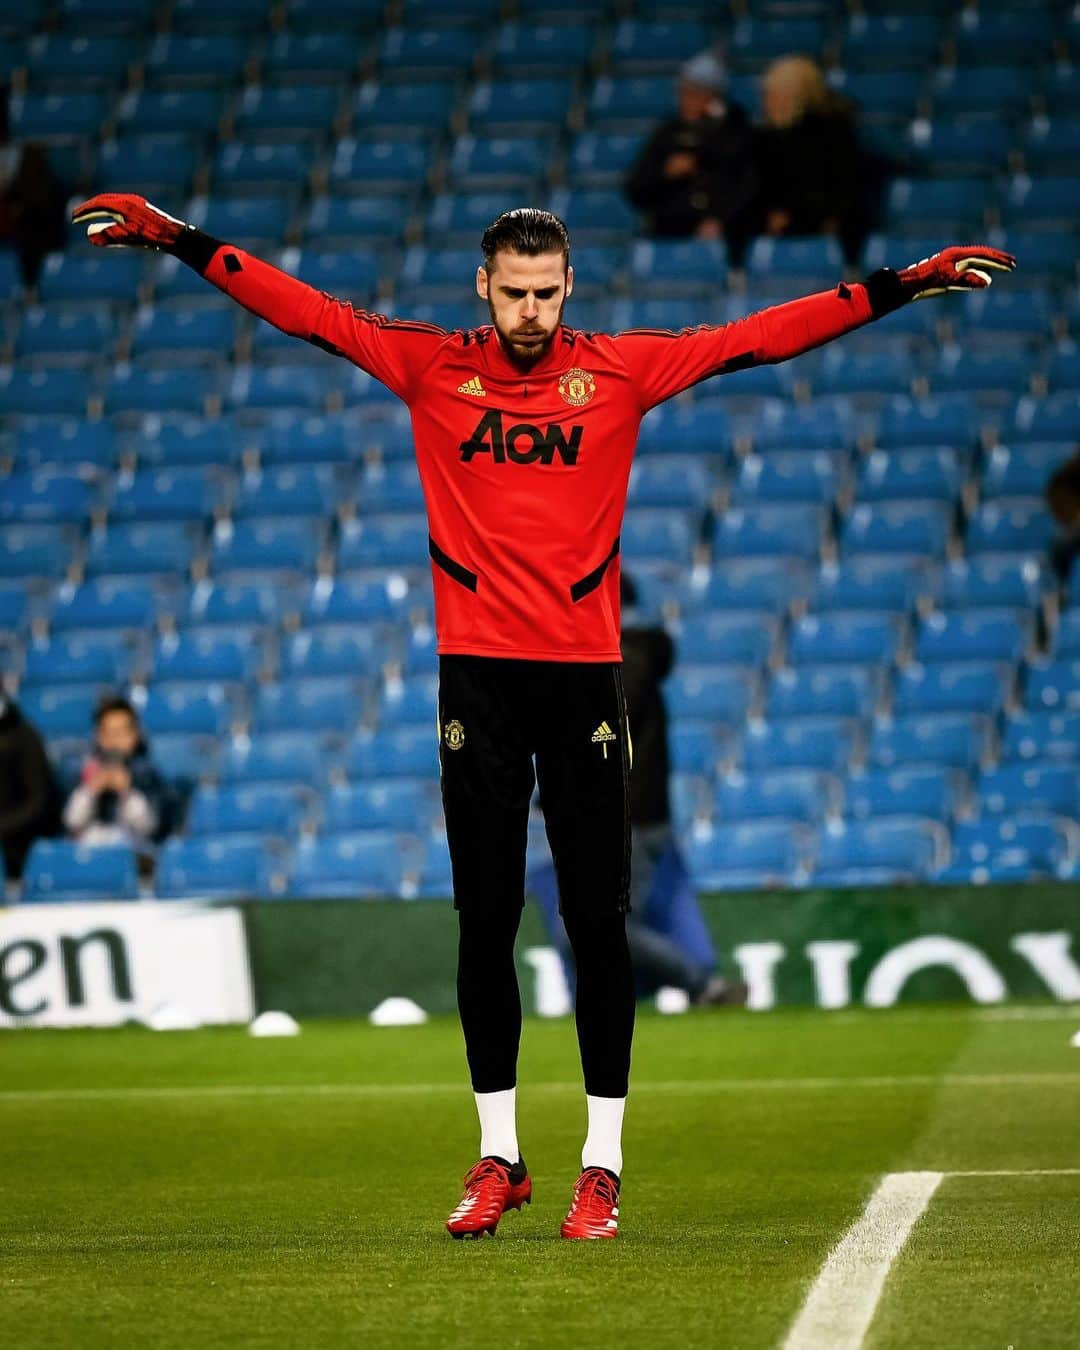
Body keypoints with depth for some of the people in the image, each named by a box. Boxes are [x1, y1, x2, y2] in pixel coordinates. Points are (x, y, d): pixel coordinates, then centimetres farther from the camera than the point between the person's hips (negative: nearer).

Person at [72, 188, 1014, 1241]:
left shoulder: (619, 371, 4)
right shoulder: (431, 368, 5)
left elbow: (759, 337, 1)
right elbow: (304, 311, 4)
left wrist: (907, 284, -4)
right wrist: (175, 239, -1)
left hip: (584, 672, 0)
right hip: (476, 672, 1)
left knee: (597, 920, -1)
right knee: (485, 920, 4)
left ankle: (601, 1164, 6)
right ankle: (497, 1157, 14)